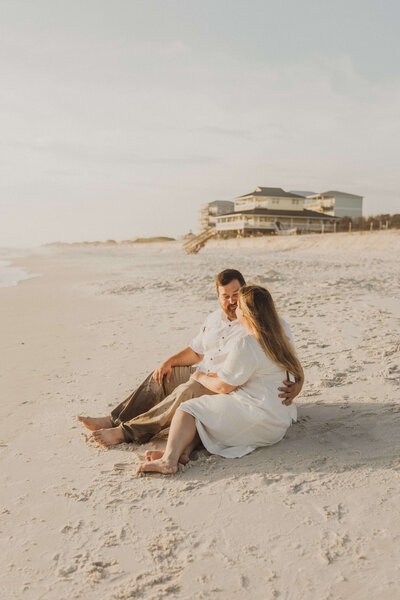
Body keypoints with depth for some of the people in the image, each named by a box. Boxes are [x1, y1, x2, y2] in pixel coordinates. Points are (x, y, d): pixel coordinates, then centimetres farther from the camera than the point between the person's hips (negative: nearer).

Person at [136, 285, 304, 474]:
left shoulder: (246, 344, -17)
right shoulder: (277, 338, 12)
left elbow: (223, 387, -10)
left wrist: (201, 377, 8)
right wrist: (216, 375, 27)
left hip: (259, 420, -10)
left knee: (189, 408, -2)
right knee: (206, 412, 14)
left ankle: (169, 458, -18)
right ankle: (185, 449, -9)